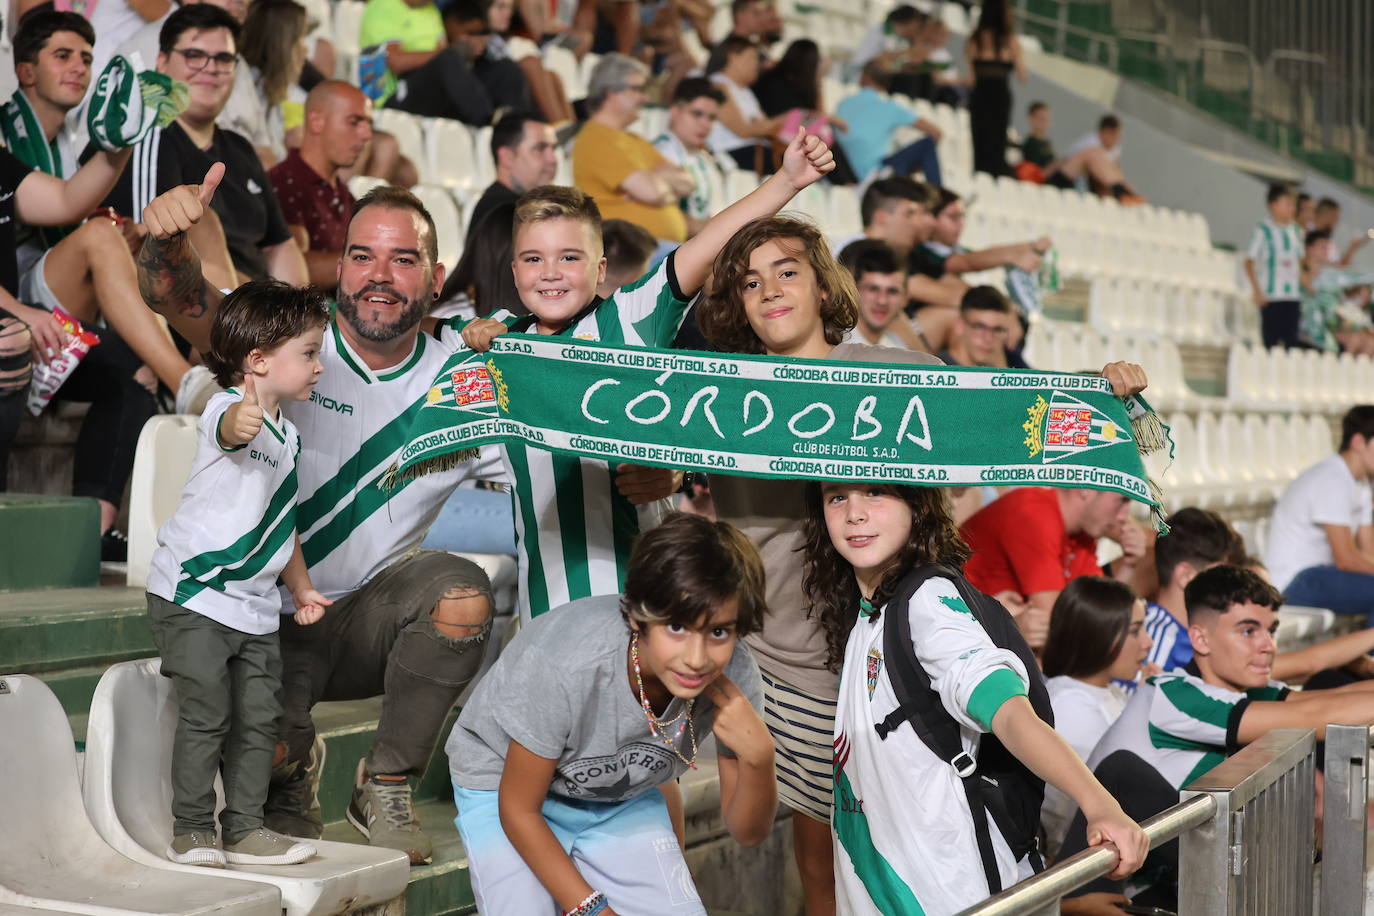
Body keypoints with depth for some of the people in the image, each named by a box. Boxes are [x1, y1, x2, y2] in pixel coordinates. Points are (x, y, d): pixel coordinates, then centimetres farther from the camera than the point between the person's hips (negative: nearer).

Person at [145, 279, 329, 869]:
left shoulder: (285, 434, 13)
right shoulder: (228, 410, -15)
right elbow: (230, 428, -43)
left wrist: (302, 588, 22)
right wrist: (242, 418, -66)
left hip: (254, 604, 8)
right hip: (192, 594, -8)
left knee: (258, 716, 7)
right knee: (207, 713, -8)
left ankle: (245, 830, 16)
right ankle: (191, 832, 4)